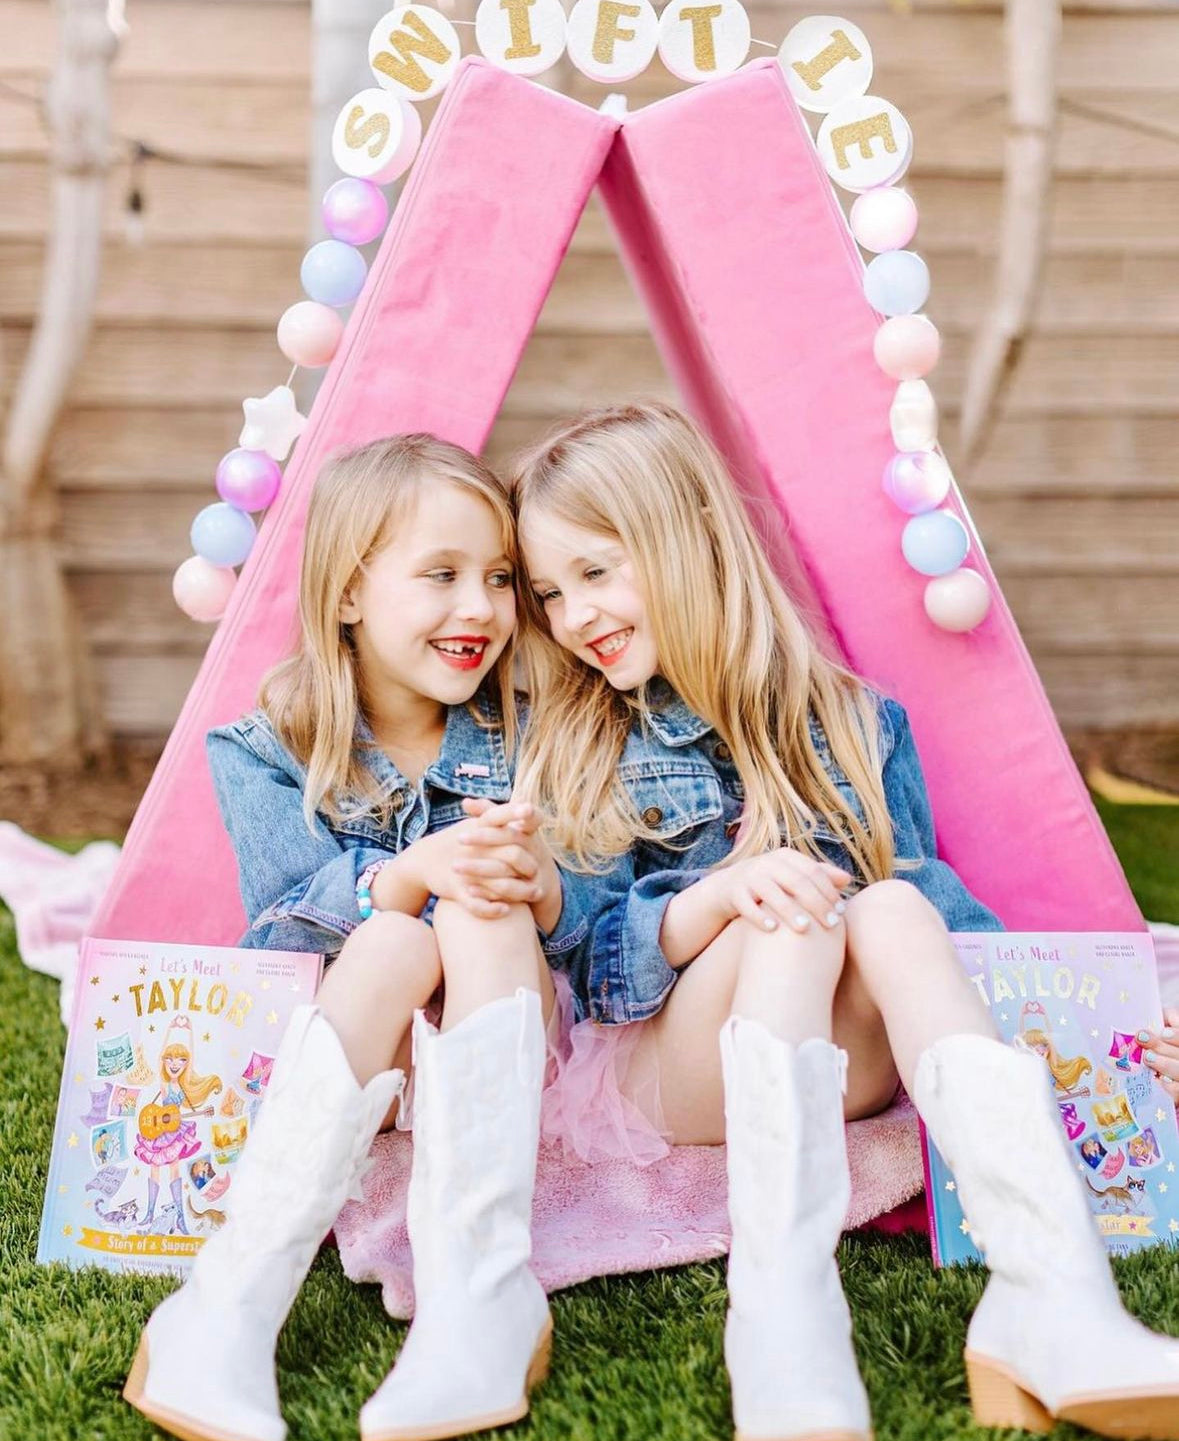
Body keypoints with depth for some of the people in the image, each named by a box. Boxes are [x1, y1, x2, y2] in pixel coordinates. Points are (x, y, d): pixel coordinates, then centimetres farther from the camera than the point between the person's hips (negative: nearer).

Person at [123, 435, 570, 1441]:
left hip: (490, 1053, 1)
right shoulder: (264, 753, -2)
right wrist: (414, 873, -36)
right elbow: (296, 913, -16)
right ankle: (229, 1311, -37)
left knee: (486, 921, -28)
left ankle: (479, 1292, -37)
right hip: (322, 1049, -1)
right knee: (393, 944, -32)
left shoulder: (517, 740, 2)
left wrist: (540, 888, -30)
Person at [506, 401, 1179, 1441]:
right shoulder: (578, 758, 4)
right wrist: (722, 893, -25)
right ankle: (786, 1329, -48)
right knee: (796, 916, -30)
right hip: (674, 1061, -1)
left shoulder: (849, 724, 7)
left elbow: (920, 883, 9)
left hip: (850, 1056, 1)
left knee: (893, 910, -29)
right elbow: (591, 959, -5)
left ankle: (1055, 1303, -46)